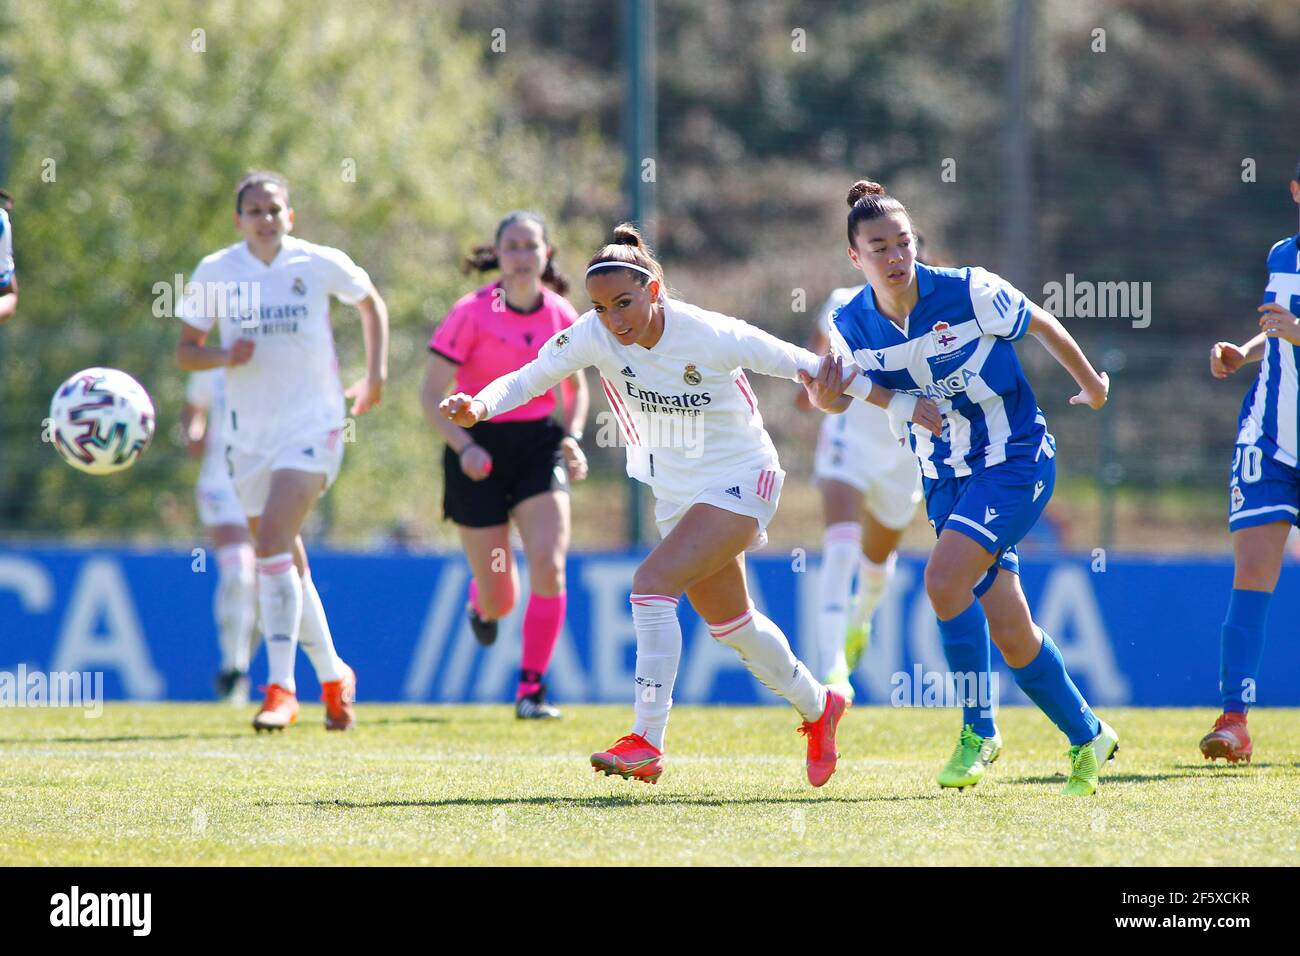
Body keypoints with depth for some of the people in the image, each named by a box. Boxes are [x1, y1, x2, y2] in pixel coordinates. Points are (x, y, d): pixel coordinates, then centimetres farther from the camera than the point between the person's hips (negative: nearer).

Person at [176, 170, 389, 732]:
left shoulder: (320, 265, -3)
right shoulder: (215, 273, 1)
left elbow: (371, 304, 16)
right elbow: (185, 351, 6)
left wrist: (376, 374, 8)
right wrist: (224, 356, -15)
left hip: (312, 427, -4)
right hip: (249, 433, 4)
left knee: (272, 541, -21)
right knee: (286, 562, 11)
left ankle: (281, 688, -20)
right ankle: (333, 677, 29)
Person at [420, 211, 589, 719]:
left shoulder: (561, 315, 0)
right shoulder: (472, 313, -11)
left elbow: (576, 389, 16)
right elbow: (431, 393, -10)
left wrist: (572, 438, -2)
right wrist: (464, 447, -23)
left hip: (539, 447, 2)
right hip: (480, 452, -2)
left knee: (549, 566, -19)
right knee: (500, 600, 4)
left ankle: (531, 689, -8)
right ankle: (481, 602, 45)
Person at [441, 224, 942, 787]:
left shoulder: (711, 337, -26)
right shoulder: (594, 336, -15)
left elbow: (799, 363, -17)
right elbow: (527, 379, -21)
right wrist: (478, 407, -39)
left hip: (741, 481, -6)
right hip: (675, 494, 6)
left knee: (652, 584, -25)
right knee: (728, 622, 19)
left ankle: (647, 742, -22)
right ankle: (817, 708, 43)